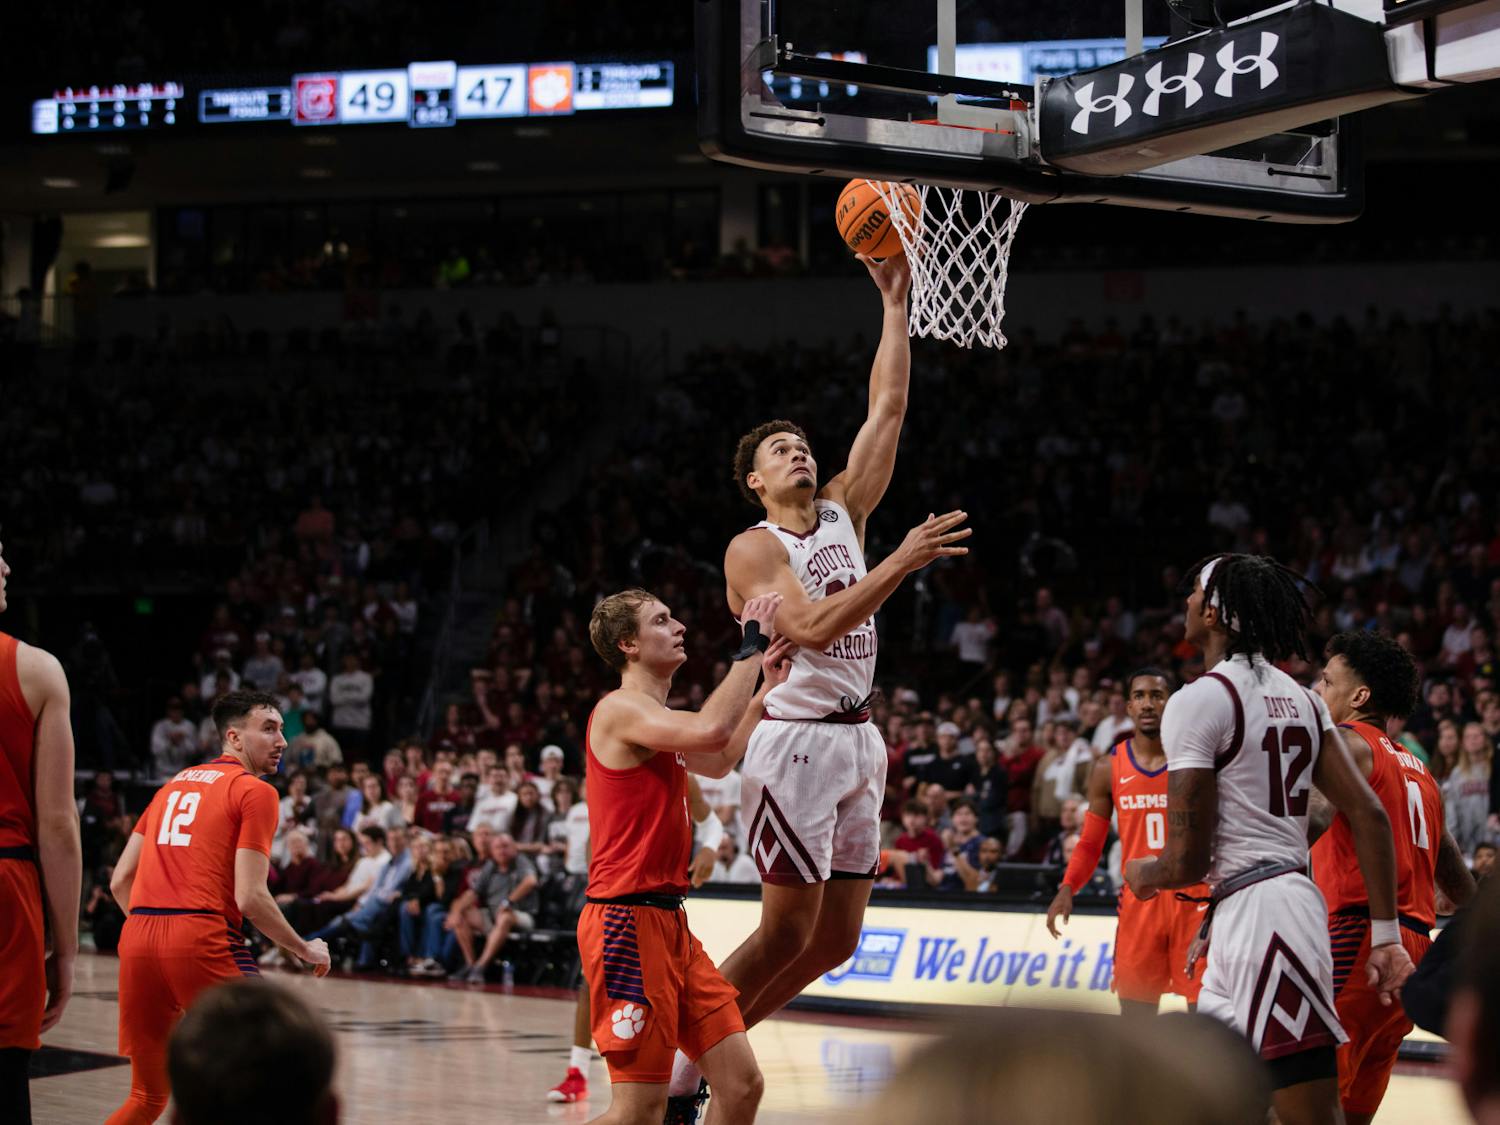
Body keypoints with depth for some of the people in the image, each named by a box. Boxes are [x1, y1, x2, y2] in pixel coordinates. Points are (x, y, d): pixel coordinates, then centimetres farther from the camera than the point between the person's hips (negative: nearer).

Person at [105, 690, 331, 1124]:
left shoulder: (172, 785, 22)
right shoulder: (255, 791, 1)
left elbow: (119, 882, 20)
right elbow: (250, 897, -7)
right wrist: (305, 950, 6)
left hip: (137, 939, 7)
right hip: (200, 938, -7)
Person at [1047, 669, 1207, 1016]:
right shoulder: (1109, 769, 5)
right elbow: (1090, 844, 11)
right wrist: (1067, 889, -6)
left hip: (1192, 900, -2)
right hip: (1138, 902, 2)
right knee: (1134, 1012, 4)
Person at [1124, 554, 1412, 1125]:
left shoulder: (1197, 701, -11)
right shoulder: (1300, 698, 14)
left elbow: (1186, 863, -13)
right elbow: (1369, 815, 7)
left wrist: (1138, 872, 9)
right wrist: (1386, 934, 8)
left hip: (1256, 911, -10)